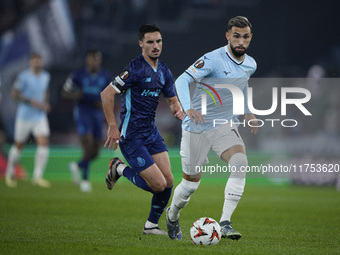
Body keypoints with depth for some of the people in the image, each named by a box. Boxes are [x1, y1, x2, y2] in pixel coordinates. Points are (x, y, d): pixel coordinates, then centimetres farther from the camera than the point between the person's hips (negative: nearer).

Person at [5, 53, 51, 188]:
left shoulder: (46, 76, 6)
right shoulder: (24, 76, -13)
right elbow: (14, 93, -14)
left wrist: (46, 103, 5)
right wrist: (31, 101, -24)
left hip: (40, 117, 4)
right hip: (24, 116, -4)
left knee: (44, 144, -13)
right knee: (19, 145, 8)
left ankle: (37, 176, -11)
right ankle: (10, 173, 31)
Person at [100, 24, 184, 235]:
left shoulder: (164, 71, 8)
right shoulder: (135, 69, -17)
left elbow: (172, 100, 20)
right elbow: (107, 94, -18)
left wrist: (178, 110, -5)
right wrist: (113, 128, -17)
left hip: (151, 132, 8)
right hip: (131, 136, -8)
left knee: (168, 180, 0)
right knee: (158, 184, -11)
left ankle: (151, 225, 18)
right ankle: (120, 169, 13)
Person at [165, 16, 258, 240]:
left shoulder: (250, 64, 3)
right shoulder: (213, 60, -19)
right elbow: (182, 81, -27)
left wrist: (248, 112, 26)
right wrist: (188, 108, -42)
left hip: (225, 125, 4)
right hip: (197, 127, -4)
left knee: (240, 162, -25)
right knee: (191, 183, 5)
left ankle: (225, 223, -25)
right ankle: (172, 215, 39)